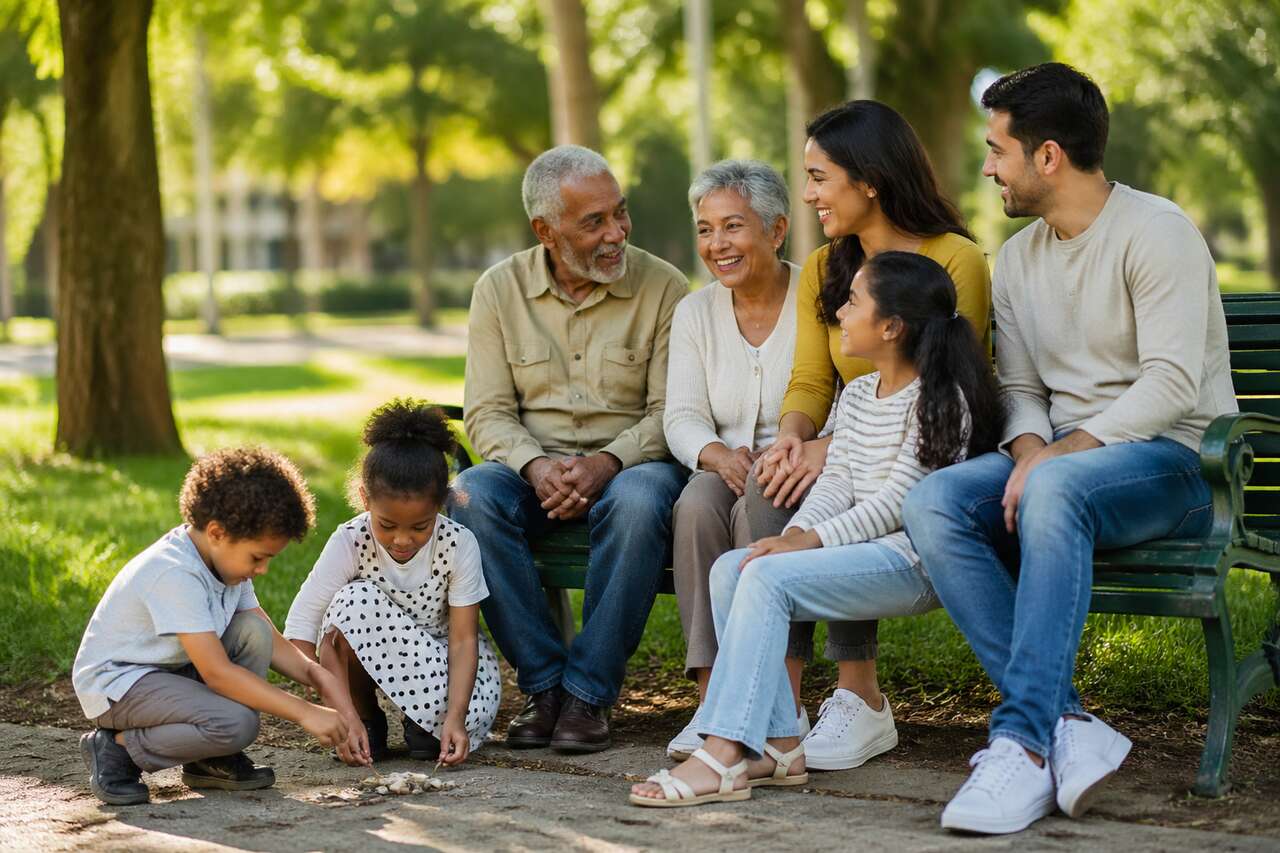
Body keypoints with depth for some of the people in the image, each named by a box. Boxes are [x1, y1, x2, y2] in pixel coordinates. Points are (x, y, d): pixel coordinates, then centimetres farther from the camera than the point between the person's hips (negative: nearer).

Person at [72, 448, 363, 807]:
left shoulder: (227, 558, 1)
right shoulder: (175, 574, -28)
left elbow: (271, 642, 5)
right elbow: (217, 672, -31)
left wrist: (320, 678, -14)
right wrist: (304, 713, -31)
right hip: (116, 682, -9)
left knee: (253, 631, -10)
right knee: (236, 723, -28)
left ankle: (213, 761, 0)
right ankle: (118, 748, -7)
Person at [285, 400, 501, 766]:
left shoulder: (459, 544, -23)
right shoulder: (350, 542, -25)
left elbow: (463, 640, -21)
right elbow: (299, 630, -29)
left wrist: (454, 718, -36)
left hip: (440, 653, 0)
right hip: (368, 656, 0)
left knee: (472, 719, -32)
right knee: (354, 601, -33)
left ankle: (421, 717, 5)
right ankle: (367, 717, -11)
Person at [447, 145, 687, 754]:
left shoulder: (662, 287, -3)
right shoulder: (500, 289, 2)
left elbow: (671, 411, -6)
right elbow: (488, 413, -1)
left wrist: (606, 463, -25)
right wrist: (536, 466, -22)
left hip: (630, 460, -2)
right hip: (531, 462, 2)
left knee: (639, 503, -37)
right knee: (470, 498, -30)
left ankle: (589, 691, -26)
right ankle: (543, 681, -20)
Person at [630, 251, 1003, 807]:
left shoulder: (941, 399, -10)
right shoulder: (856, 396, 18)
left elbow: (898, 500, -17)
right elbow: (836, 483, 10)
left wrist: (810, 542, -21)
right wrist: (794, 533, -9)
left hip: (912, 559, -9)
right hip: (860, 549, 9)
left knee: (768, 578, -26)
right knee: (730, 568, -10)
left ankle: (724, 758, -28)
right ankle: (776, 745, -12)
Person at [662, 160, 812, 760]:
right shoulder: (695, 312, 10)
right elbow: (682, 418, 2)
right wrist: (721, 456, -22)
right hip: (726, 470, 4)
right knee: (697, 503, -30)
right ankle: (713, 699, -31)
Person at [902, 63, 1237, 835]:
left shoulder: (1156, 231, -9)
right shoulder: (1019, 258, 15)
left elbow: (1173, 383, -19)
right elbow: (1020, 388, 14)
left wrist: (1060, 455, -25)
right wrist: (1029, 451, -10)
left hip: (1175, 460, -7)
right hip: (1062, 455, 7)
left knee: (1055, 492, -39)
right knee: (933, 504, -22)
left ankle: (1025, 741, -38)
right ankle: (1068, 726, -28)